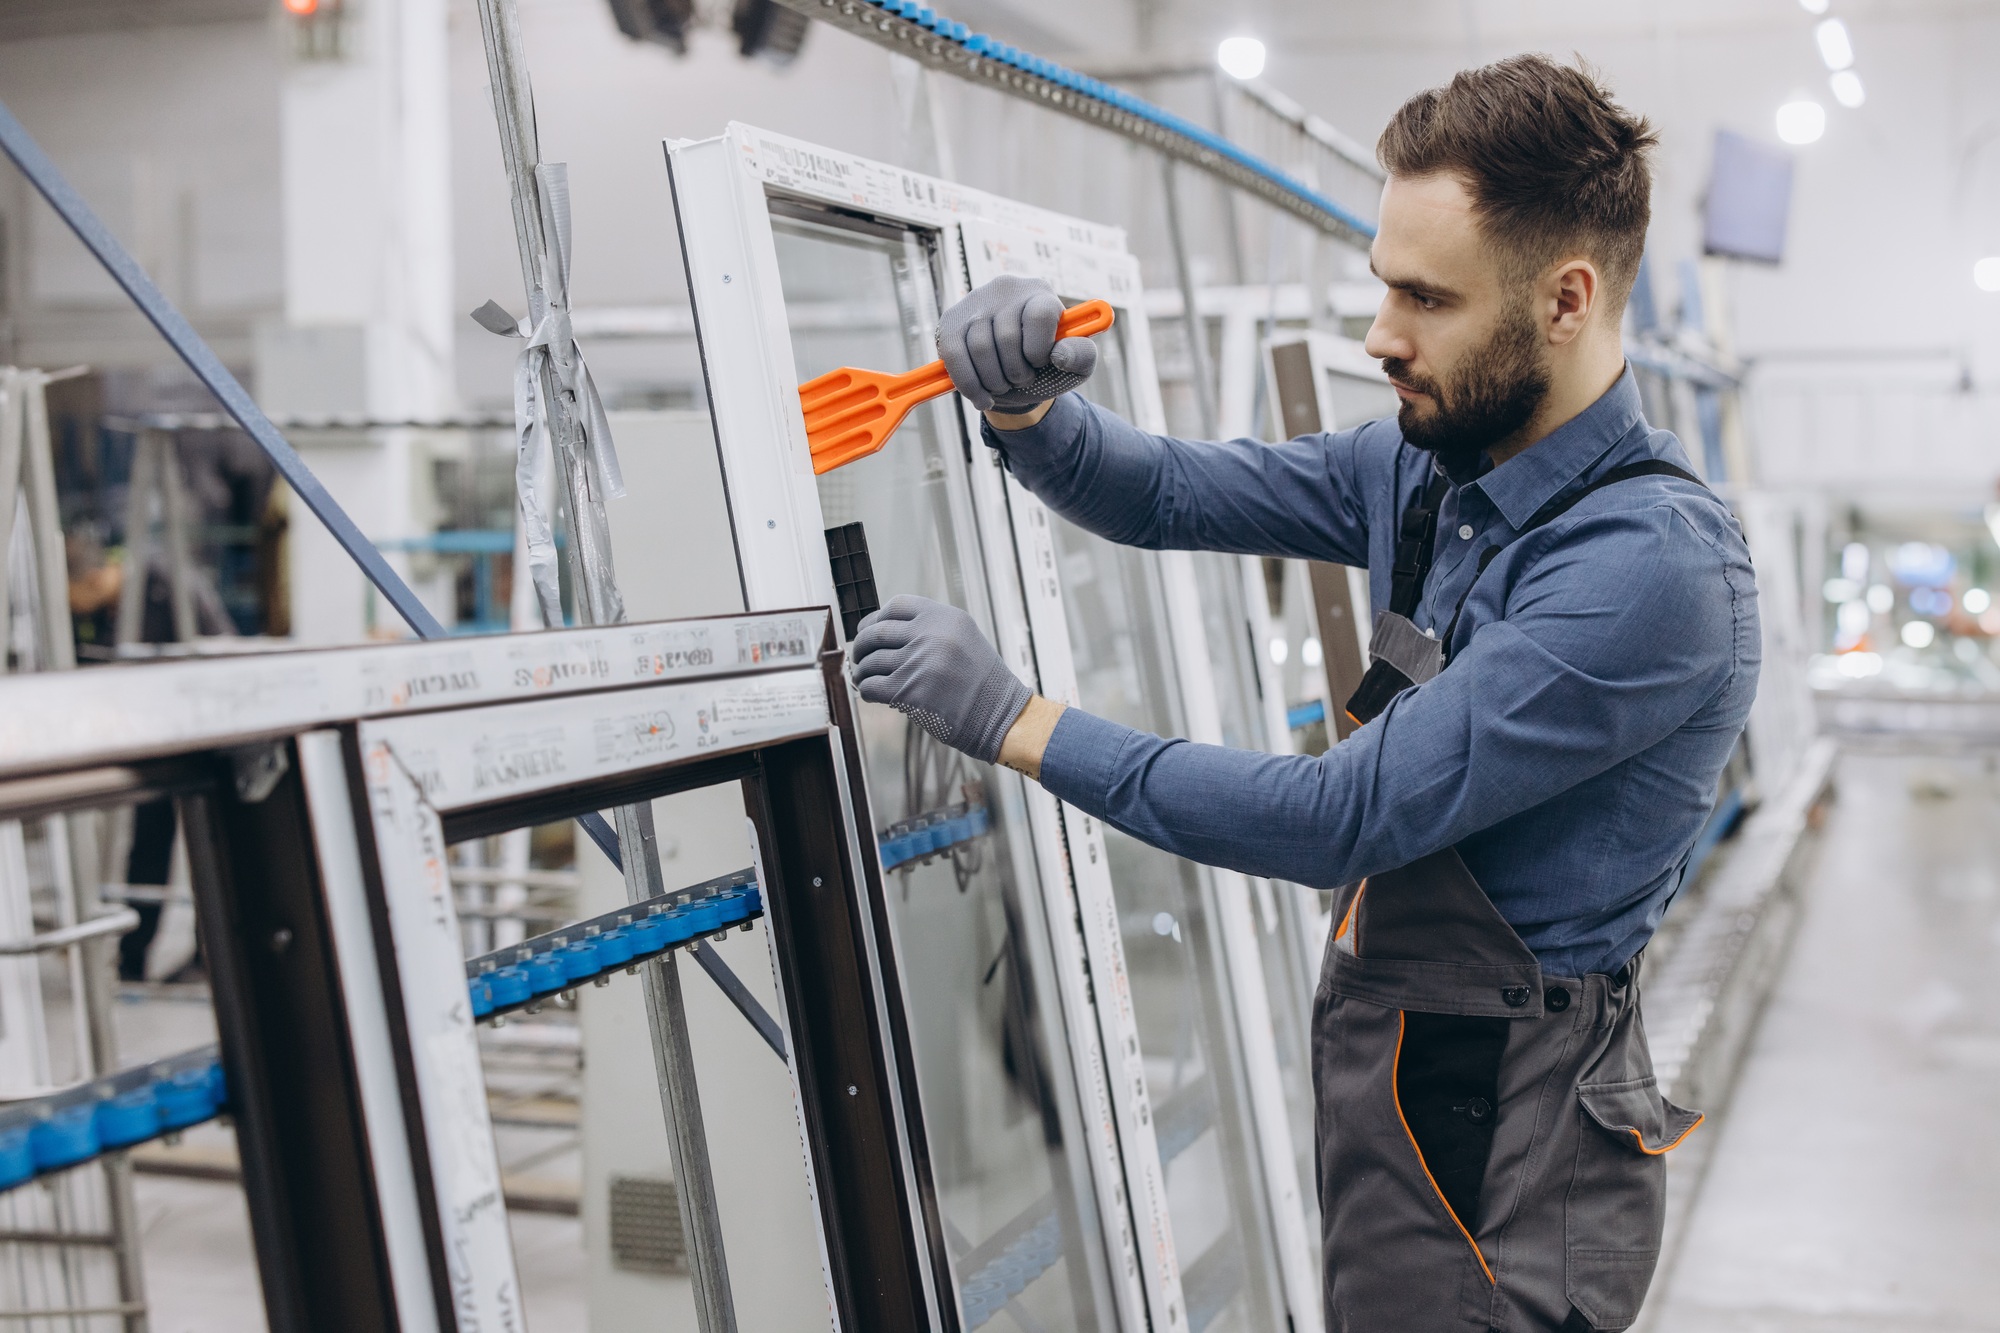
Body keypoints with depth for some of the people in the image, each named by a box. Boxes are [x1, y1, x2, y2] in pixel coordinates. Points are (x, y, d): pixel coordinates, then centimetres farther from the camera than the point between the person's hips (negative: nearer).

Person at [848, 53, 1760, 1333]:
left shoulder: (1652, 565, -25)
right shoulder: (1424, 467, 2)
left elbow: (1343, 820, -26)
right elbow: (1167, 495, 11)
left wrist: (1011, 720, -22)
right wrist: (1024, 410, -12)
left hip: (1497, 1132, -8)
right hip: (1388, 1070, 8)